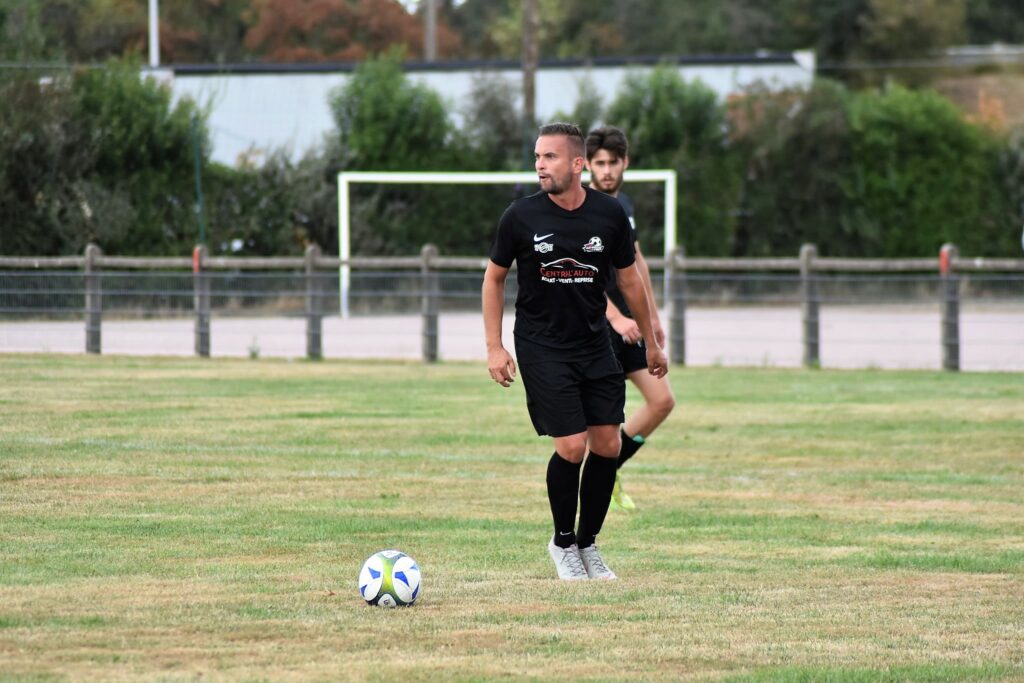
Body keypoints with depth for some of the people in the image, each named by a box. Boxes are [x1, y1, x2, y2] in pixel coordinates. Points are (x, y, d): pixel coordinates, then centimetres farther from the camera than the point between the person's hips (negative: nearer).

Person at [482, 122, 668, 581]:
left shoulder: (609, 214, -4)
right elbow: (494, 277, 4)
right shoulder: (522, 216, -9)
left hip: (595, 344, 3)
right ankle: (563, 543, 10)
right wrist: (494, 347, -2)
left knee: (608, 446, -1)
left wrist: (651, 344, 14)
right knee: (572, 447, -12)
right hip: (541, 348, -3)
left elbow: (629, 280, 9)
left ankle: (587, 543, 17)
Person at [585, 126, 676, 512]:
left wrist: (652, 315, 24)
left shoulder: (623, 203, 12)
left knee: (662, 401, 5)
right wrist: (616, 318, -33)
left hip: (629, 324, 8)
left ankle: (609, 468, 19)